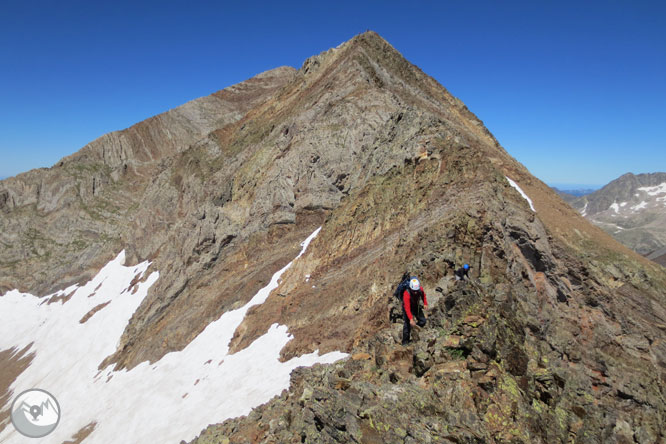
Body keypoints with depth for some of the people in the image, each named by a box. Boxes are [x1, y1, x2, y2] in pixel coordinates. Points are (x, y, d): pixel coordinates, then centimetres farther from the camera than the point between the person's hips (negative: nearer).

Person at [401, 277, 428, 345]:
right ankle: (405, 342, 6)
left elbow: (423, 295, 2)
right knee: (407, 324, -8)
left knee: (423, 321, -1)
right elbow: (407, 308, -42)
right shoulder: (406, 294, -40)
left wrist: (425, 303, -6)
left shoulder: (420, 289, -25)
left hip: (416, 306, 5)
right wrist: (411, 319, -49)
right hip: (408, 307, -5)